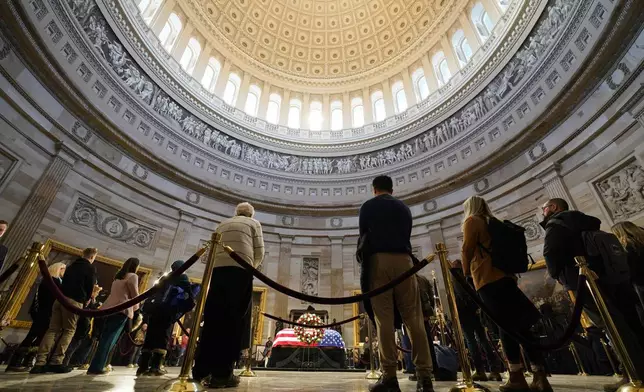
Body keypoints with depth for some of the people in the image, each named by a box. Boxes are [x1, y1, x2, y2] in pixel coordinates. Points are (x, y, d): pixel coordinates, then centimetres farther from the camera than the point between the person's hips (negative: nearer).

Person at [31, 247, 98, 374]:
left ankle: (40, 362, -6)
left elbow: (64, 282, 26)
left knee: (53, 329, 3)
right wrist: (86, 300, 18)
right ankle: (56, 362, -7)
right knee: (69, 330, 0)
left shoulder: (71, 265, 21)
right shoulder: (91, 268, 0)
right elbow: (90, 287, 0)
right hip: (74, 301, -6)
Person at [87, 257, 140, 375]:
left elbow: (115, 293, 21)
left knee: (105, 338, 11)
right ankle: (96, 367, -5)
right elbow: (134, 295, -3)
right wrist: (135, 307, 16)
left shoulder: (118, 276, 20)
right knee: (110, 339, -4)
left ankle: (95, 366, 13)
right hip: (121, 309, -8)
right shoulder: (133, 276, -4)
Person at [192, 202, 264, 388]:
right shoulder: (253, 223, 15)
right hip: (240, 270, -4)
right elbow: (259, 253, 6)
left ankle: (201, 369, 9)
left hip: (218, 269, 4)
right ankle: (222, 373, -4)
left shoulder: (223, 224, 27)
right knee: (235, 320, -3)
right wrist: (252, 267, 23)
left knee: (213, 319, 7)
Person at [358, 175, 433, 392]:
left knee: (384, 318, -5)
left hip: (379, 259, -3)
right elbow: (407, 234, 20)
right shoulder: (403, 207, 21)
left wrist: (364, 261, 19)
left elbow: (363, 236, 7)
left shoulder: (367, 206, 11)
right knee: (413, 317, 2)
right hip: (403, 259, 3)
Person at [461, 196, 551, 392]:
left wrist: (466, 272, 5)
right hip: (505, 276, 8)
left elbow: (467, 249, -8)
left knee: (505, 326, -8)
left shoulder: (472, 221, 1)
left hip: (487, 279, -7)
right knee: (521, 326, 5)